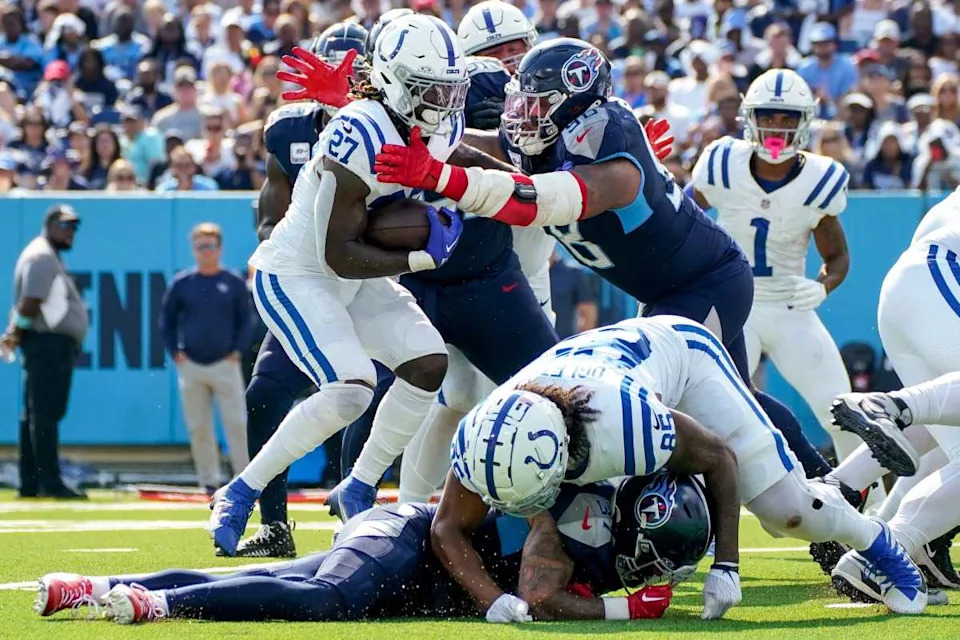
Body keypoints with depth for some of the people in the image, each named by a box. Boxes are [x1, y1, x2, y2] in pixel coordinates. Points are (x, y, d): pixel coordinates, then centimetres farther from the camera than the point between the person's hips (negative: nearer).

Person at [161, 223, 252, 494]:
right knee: (198, 428, 3)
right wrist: (175, 352, 2)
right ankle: (209, 481, 12)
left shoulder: (234, 283, 3)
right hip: (190, 367, 1)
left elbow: (245, 321, 9)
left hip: (225, 365, -1)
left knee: (237, 423, -6)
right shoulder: (181, 283, 4)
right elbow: (167, 320, 11)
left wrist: (237, 350, -3)